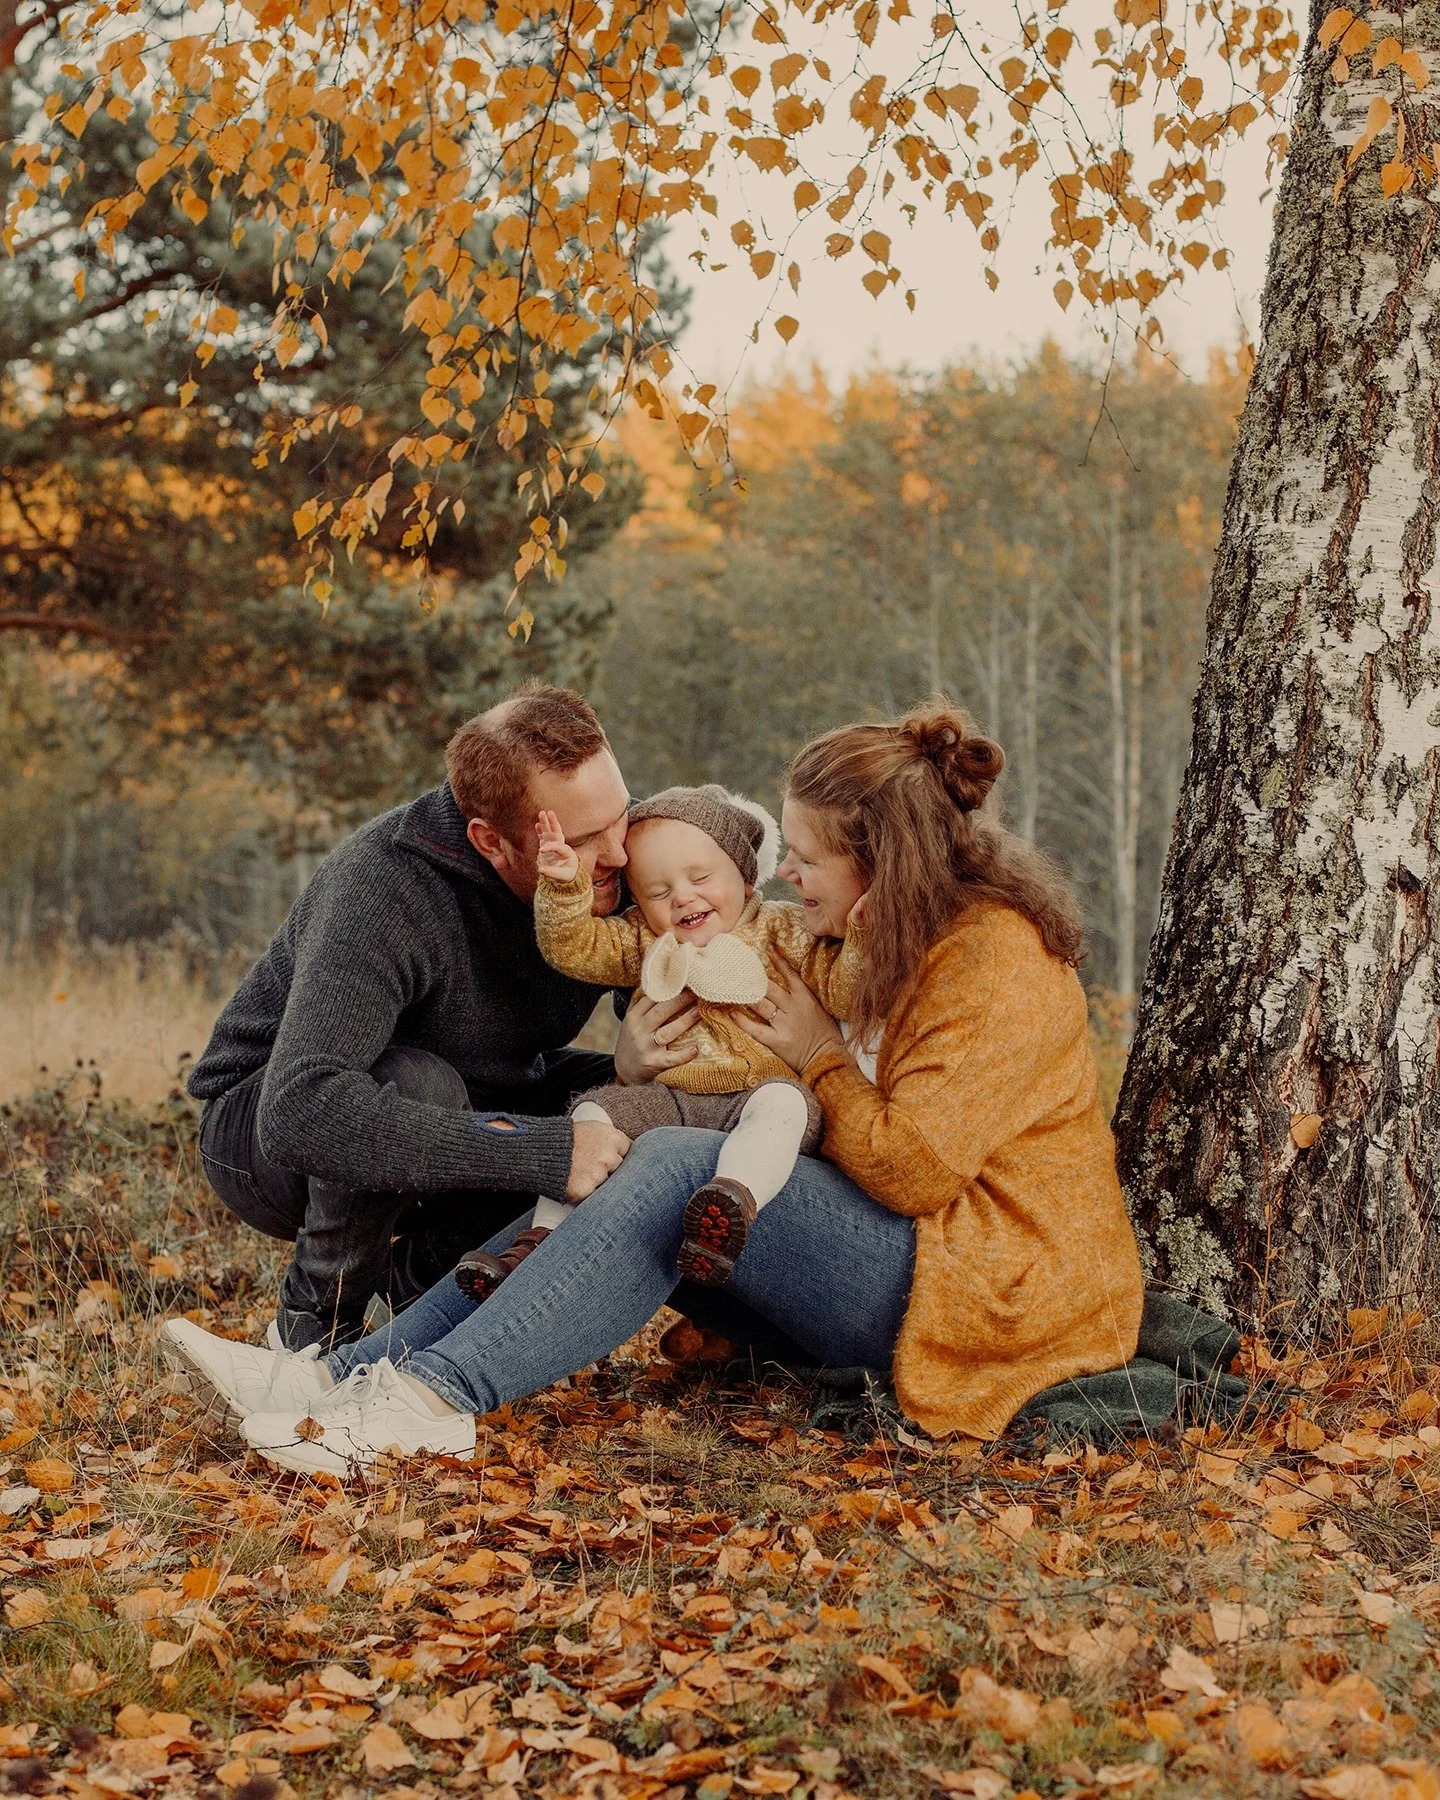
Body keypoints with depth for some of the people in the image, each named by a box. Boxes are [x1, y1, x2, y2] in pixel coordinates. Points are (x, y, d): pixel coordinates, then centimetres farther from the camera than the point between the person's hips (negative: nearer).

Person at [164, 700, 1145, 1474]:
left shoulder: (995, 957, -14)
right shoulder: (888, 939, 15)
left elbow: (915, 1168, -21)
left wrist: (823, 1057, -8)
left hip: (978, 1291, -9)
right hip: (881, 1266, 9)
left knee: (680, 1169, -26)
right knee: (598, 1182, -8)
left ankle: (437, 1396, -31)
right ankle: (353, 1375, -19)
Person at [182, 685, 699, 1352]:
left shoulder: (612, 873, -17)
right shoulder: (385, 889, -35)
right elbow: (300, 1114, -47)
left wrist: (634, 1067, -33)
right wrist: (542, 1152, -48)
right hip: (258, 1131, -6)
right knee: (416, 1083, -37)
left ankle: (415, 1281, 3)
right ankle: (317, 1323, -11)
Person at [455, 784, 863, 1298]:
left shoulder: (783, 932, 10)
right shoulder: (643, 941, 17)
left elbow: (841, 990, 3)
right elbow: (573, 948, 4)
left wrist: (864, 933, -14)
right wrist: (564, 887, -13)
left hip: (754, 1095, -3)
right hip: (666, 1096, 3)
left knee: (785, 1102, -36)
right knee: (594, 1111, -18)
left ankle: (734, 1199, -62)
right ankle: (540, 1241, -23)